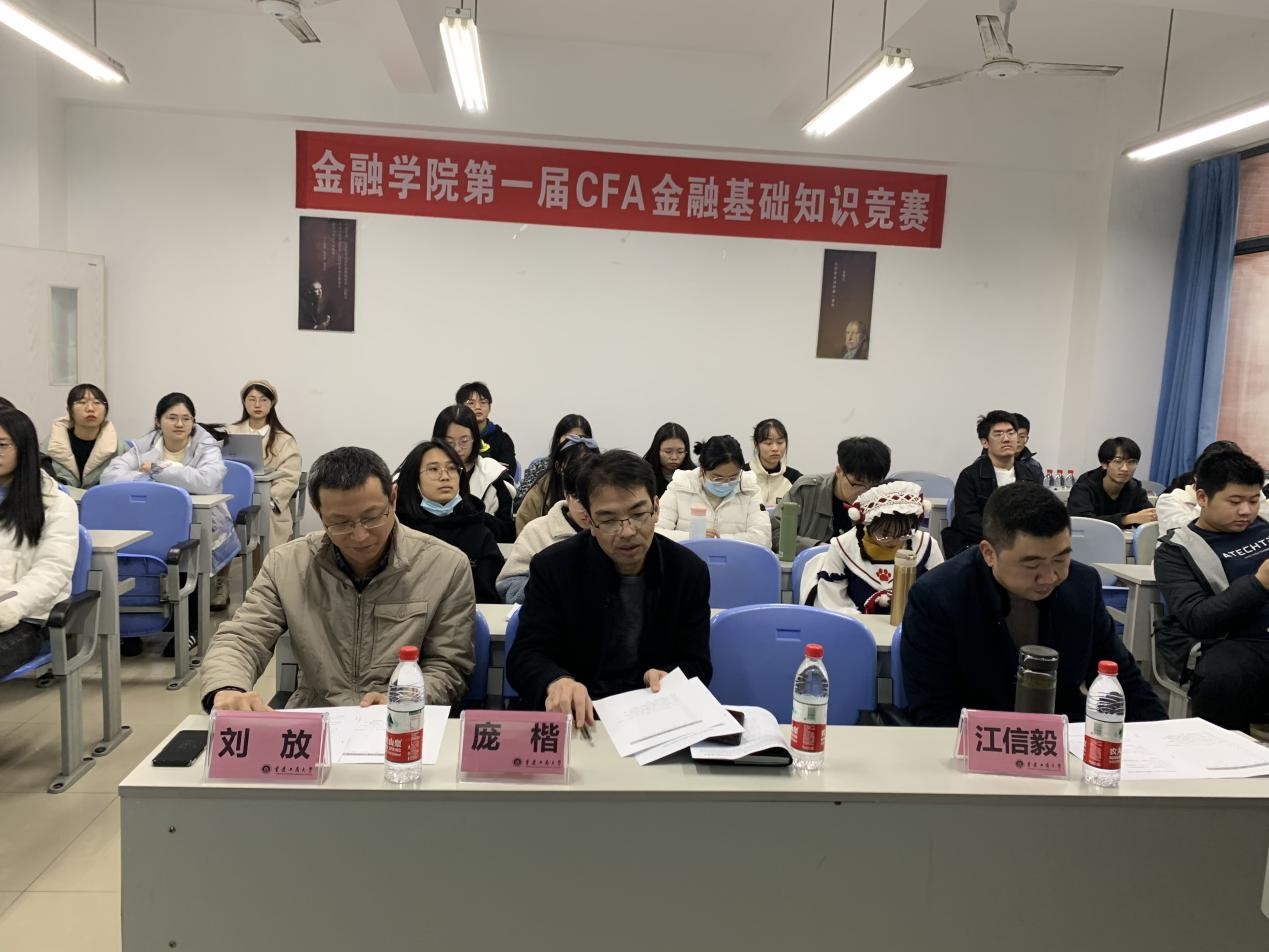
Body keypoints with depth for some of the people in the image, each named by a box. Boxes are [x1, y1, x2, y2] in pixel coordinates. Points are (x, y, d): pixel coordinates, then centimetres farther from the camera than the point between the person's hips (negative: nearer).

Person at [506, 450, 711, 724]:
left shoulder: (689, 571, -2)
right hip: (574, 716, -2)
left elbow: (697, 665, 2)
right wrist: (556, 682, -32)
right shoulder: (553, 567, -6)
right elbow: (525, 657, -8)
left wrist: (669, 680, -22)